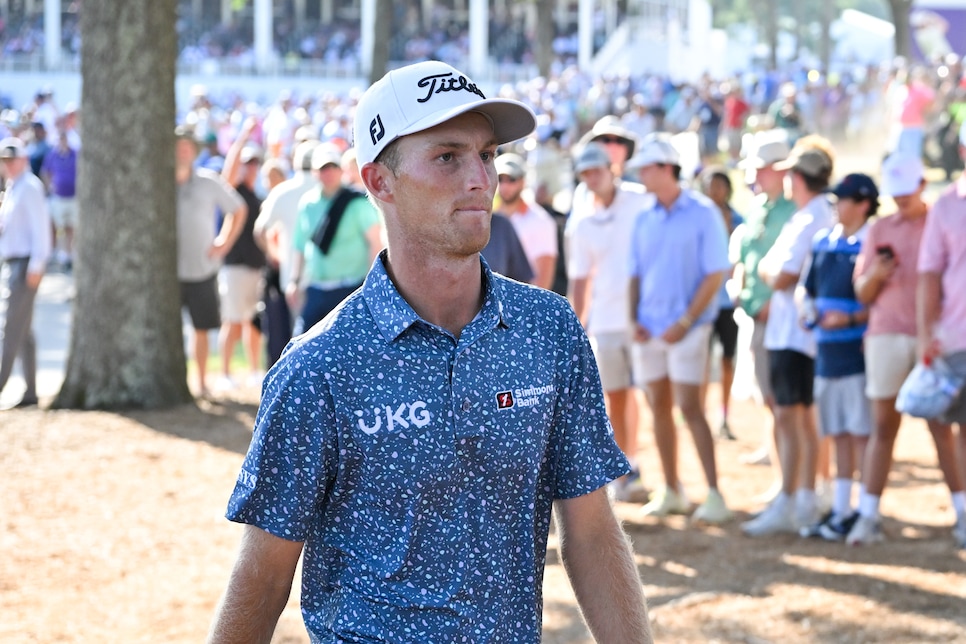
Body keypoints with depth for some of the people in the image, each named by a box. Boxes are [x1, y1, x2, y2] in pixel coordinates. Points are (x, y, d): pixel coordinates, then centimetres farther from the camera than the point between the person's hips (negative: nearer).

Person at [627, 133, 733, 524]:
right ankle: (671, 491, 17)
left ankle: (714, 495, -9)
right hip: (649, 327, 6)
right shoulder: (644, 219, 11)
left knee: (689, 406, -11)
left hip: (686, 328, -6)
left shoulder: (703, 213, -6)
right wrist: (635, 319, 1)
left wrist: (685, 322, -14)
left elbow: (715, 274, -9)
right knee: (659, 407, 8)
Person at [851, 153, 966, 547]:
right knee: (883, 426, 1)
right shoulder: (879, 230, 13)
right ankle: (868, 515, 2)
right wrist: (874, 275, -8)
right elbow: (862, 293, 13)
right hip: (885, 336, 2)